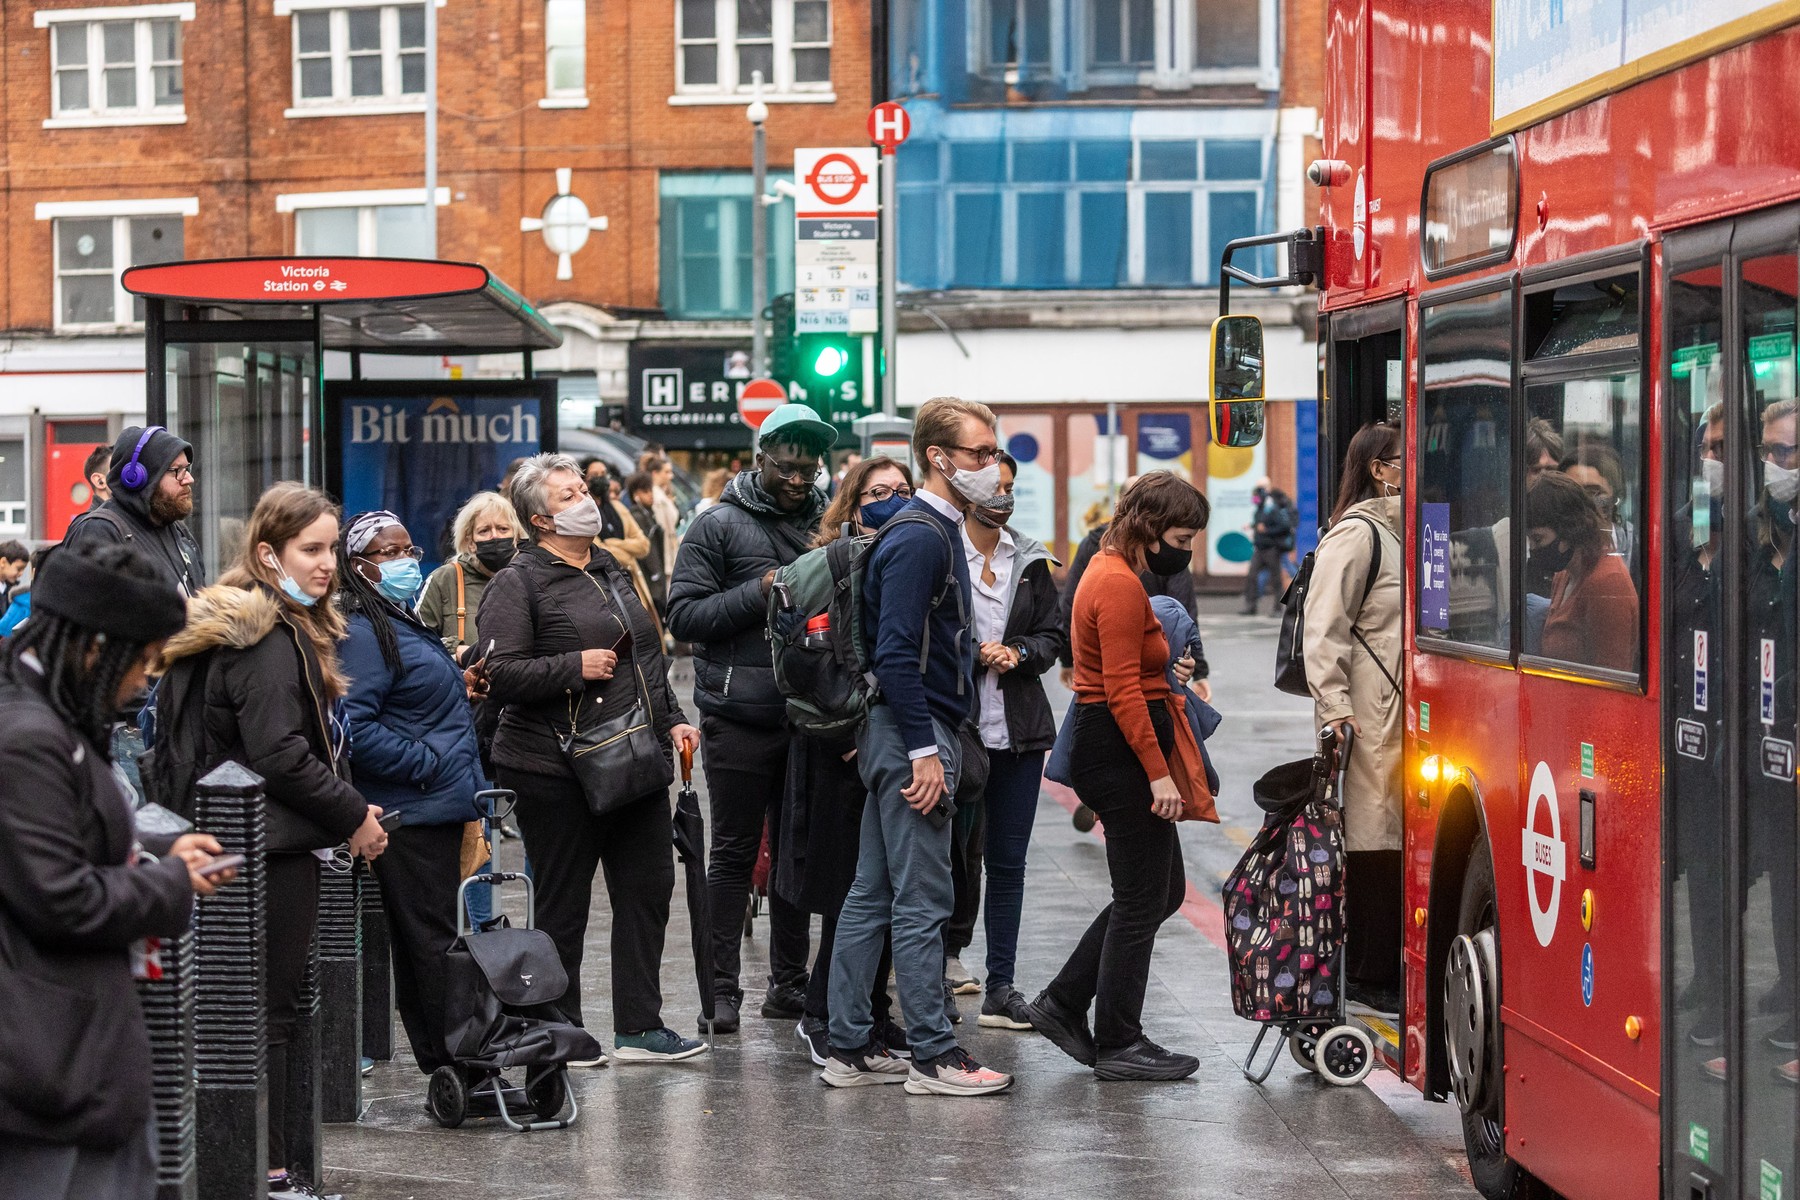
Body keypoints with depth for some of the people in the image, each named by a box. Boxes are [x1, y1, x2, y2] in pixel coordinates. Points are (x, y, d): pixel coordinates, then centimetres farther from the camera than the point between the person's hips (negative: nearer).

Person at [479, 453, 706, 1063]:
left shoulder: (612, 571, 17)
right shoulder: (518, 583, -7)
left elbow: (648, 658, 26)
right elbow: (500, 675, -16)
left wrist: (671, 720, 16)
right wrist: (576, 666, -19)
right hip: (557, 769, -7)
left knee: (647, 889, 8)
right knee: (563, 904, 2)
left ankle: (639, 1026, 16)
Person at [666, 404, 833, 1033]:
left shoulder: (823, 521, 12)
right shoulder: (719, 525, -3)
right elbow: (685, 615, -9)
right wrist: (761, 591, -17)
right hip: (740, 717, -5)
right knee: (734, 853, 1)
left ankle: (789, 982, 19)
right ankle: (722, 989, 5)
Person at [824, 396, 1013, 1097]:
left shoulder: (939, 531, 16)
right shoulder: (919, 537, -15)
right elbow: (896, 652, -21)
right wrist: (924, 750, -22)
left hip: (909, 732, 10)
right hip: (913, 731, -10)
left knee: (872, 896, 11)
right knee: (922, 900, -6)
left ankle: (850, 1048, 15)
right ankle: (934, 1057, -2)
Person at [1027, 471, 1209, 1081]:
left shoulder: (1112, 572, 16)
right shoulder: (1120, 585, -17)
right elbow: (1123, 690, -22)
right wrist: (1159, 773, -23)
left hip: (1115, 749, 11)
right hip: (1121, 750, -11)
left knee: (1163, 889, 15)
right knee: (1143, 900, -2)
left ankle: (1063, 1003, 18)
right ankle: (1119, 1044, 6)